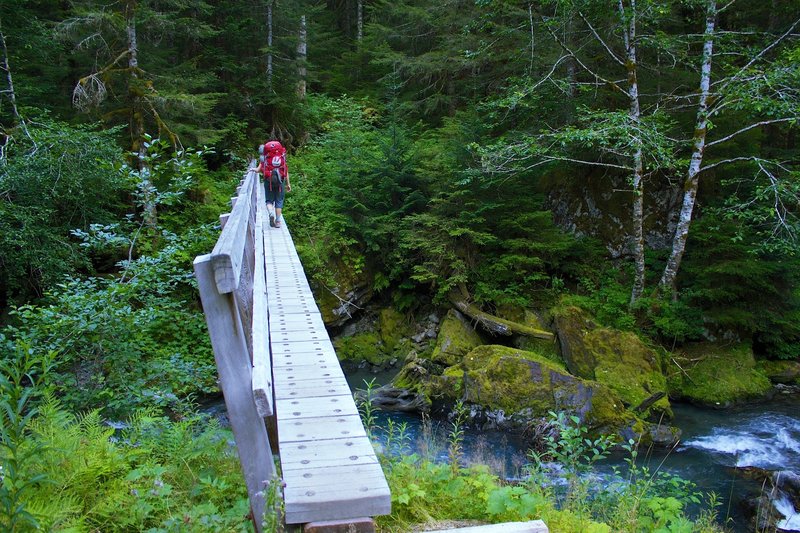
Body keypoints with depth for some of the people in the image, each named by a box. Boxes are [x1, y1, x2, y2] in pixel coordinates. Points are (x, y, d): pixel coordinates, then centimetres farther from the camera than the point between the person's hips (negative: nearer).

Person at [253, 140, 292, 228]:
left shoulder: (265, 158, 3)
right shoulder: (282, 157, 7)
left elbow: (258, 170, -1)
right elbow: (286, 171, 6)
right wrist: (288, 184, 11)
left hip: (268, 181, -1)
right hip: (280, 181, 1)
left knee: (269, 200, 12)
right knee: (279, 201, 9)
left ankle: (271, 213, -18)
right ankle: (278, 221, 7)